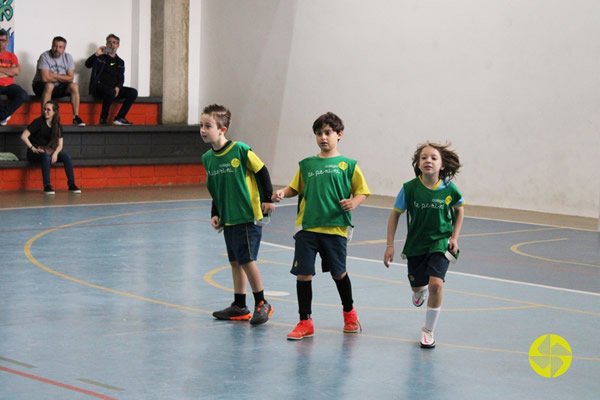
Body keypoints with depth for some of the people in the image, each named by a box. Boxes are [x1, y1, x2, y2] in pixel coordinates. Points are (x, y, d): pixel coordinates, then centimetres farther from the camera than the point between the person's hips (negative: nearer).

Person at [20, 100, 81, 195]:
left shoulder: (58, 126, 5)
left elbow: (60, 145, 5)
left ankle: (71, 184, -21)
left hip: (49, 151, 5)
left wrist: (55, 153, -17)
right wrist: (33, 149, -20)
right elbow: (24, 136, -14)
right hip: (35, 154, -5)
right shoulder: (38, 122, -9)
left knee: (66, 155, -21)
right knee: (46, 156, -38)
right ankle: (47, 186, -37)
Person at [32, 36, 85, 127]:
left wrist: (54, 75, -17)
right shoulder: (45, 56, -15)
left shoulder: (68, 57, 1)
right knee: (49, 85, -38)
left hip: (59, 88, 5)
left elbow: (70, 78, -7)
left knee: (74, 86, -20)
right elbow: (45, 78, -24)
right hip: (41, 86, -5)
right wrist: (61, 78, -10)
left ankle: (76, 117, -17)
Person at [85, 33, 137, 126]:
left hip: (114, 88, 5)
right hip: (99, 86, -5)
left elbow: (121, 78, 13)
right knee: (111, 91, -38)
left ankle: (119, 118, -18)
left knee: (133, 92, -16)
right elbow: (87, 64, -5)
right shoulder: (100, 57, 9)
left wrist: (118, 87, -9)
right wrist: (96, 54, -20)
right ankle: (103, 119, -28)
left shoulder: (120, 62, 21)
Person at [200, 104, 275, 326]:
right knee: (235, 262, 11)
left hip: (247, 216, -7)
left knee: (247, 260, -7)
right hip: (227, 219, 7)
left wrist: (267, 199, -3)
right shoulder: (208, 158, 6)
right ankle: (239, 307, 19)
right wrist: (215, 214, 10)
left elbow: (261, 172, -4)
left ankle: (262, 304, 6)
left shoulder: (240, 150, -14)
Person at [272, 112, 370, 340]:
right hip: (307, 227, 2)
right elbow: (296, 188, 19)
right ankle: (305, 322, 8)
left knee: (338, 273, 10)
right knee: (303, 273, -3)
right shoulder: (307, 164, 10)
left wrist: (354, 203, -16)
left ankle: (349, 313, 35)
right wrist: (282, 193, -1)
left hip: (335, 227, -2)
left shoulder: (347, 164, 2)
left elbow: (361, 191, 4)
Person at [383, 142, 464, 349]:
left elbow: (459, 209, 7)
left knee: (436, 283, -20)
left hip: (440, 242, -2)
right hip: (415, 244, 2)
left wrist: (454, 237, 0)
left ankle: (428, 330, -2)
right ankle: (422, 290, 60)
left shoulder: (448, 189, -15)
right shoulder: (410, 188, -16)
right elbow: (395, 214, -4)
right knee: (417, 285, 17)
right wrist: (390, 245, -6)